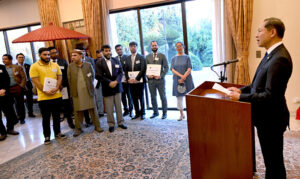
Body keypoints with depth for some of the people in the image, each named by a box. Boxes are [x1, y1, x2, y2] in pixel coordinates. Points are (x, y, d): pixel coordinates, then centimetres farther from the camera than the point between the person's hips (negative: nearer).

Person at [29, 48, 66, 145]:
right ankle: (47, 136, 19)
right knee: (46, 118, 7)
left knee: (56, 116, 14)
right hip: (43, 97, -4)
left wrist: (56, 88, -11)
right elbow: (35, 81, -10)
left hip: (56, 95, 4)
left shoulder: (55, 65, 8)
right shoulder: (34, 66, -5)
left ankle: (57, 133, 29)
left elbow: (59, 77, 5)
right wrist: (45, 91, -18)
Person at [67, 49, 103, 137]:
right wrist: (73, 90, 3)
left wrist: (90, 86, 6)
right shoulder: (70, 66, 4)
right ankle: (78, 128, 17)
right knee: (78, 111, 5)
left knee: (92, 109, 5)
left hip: (88, 91, 0)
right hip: (77, 92, 1)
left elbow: (93, 76, 9)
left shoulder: (88, 65, 2)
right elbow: (69, 79, 6)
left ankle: (97, 126, 16)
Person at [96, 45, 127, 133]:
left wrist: (116, 81, -13)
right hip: (107, 89, -2)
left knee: (119, 106, 9)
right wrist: (109, 83, -16)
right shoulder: (99, 63, 0)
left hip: (117, 87, 3)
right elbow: (99, 76, -8)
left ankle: (120, 122, 20)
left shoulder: (116, 61, 10)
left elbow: (120, 72, 4)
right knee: (109, 108, 2)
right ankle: (111, 124, 16)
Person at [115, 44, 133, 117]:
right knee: (123, 96, 9)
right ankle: (126, 110, 23)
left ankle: (130, 110, 19)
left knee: (129, 96, 5)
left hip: (126, 80, -2)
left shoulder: (127, 57, -1)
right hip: (119, 80, 2)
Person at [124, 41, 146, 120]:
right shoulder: (127, 58, 12)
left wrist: (136, 79, -15)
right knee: (134, 98, 6)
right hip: (131, 81, 4)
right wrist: (128, 79, -4)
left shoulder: (141, 57, -1)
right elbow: (126, 70, 10)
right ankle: (137, 113, 16)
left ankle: (142, 113, 16)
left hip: (139, 81, -3)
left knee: (141, 98, 4)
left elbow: (143, 69, -10)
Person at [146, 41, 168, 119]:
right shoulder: (148, 57, 11)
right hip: (151, 80, 3)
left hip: (160, 80, -2)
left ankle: (164, 113, 15)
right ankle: (155, 112, 21)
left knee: (163, 97, 3)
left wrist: (161, 76, -13)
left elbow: (166, 67, -1)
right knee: (153, 97, 9)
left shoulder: (162, 56, 3)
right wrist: (147, 75, -7)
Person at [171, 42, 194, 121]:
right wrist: (180, 75, -16)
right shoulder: (174, 58, 9)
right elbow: (172, 69, -2)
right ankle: (181, 114, 15)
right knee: (179, 97, 3)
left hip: (187, 80, -1)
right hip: (177, 80, 1)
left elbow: (189, 69, -5)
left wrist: (183, 78, -17)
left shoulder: (187, 57, 5)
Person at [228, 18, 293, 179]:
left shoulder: (279, 59, -25)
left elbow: (270, 96, -27)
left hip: (271, 120, -9)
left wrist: (241, 97, -20)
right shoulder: (272, 54, 7)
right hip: (266, 117, 10)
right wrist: (242, 90, 5)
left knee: (274, 161, 9)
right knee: (271, 158, 25)